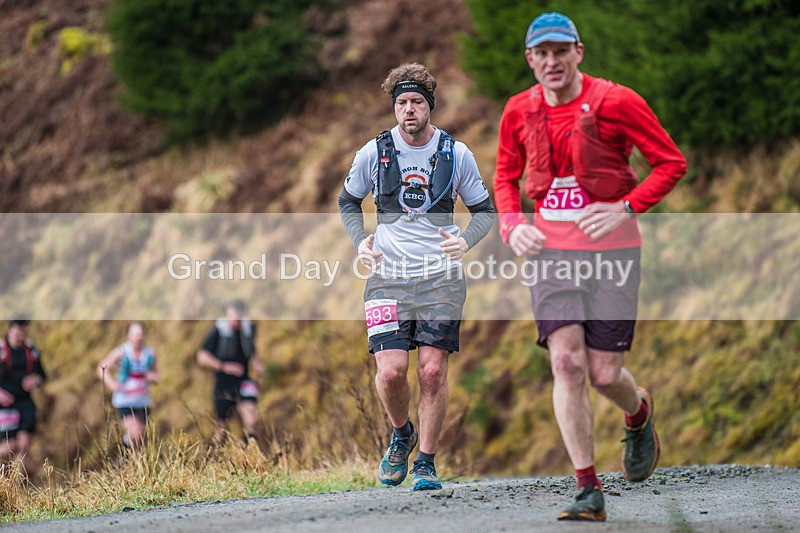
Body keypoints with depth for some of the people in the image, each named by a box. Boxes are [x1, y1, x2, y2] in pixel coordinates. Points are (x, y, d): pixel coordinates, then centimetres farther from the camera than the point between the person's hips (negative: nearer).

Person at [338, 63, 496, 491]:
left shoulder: (455, 153, 2)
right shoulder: (374, 152, 2)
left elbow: (484, 209, 12)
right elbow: (348, 200, 18)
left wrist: (466, 241, -9)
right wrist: (360, 240, 0)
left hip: (440, 278, 0)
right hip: (388, 276, 0)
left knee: (433, 370, -6)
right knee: (391, 371, -11)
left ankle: (426, 462, 8)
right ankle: (401, 435, 19)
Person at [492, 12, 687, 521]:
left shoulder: (616, 102, -9)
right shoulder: (519, 111, 4)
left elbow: (672, 162, -4)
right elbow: (506, 175, 20)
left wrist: (625, 208, -15)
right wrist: (512, 224, 1)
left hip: (611, 250, -3)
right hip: (551, 251, 3)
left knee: (604, 374, -3)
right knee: (566, 362, -12)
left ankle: (640, 414, 36)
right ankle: (589, 490, -8)